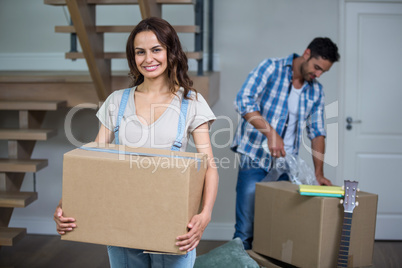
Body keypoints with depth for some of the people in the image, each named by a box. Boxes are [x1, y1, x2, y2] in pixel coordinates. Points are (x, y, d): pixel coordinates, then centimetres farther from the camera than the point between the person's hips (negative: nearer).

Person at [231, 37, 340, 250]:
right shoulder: (271, 68, -4)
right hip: (255, 159, -5)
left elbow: (317, 132, 14)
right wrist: (270, 132, -26)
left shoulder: (316, 91, 12)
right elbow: (243, 101, -17)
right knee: (245, 231, -5)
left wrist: (319, 172, 4)